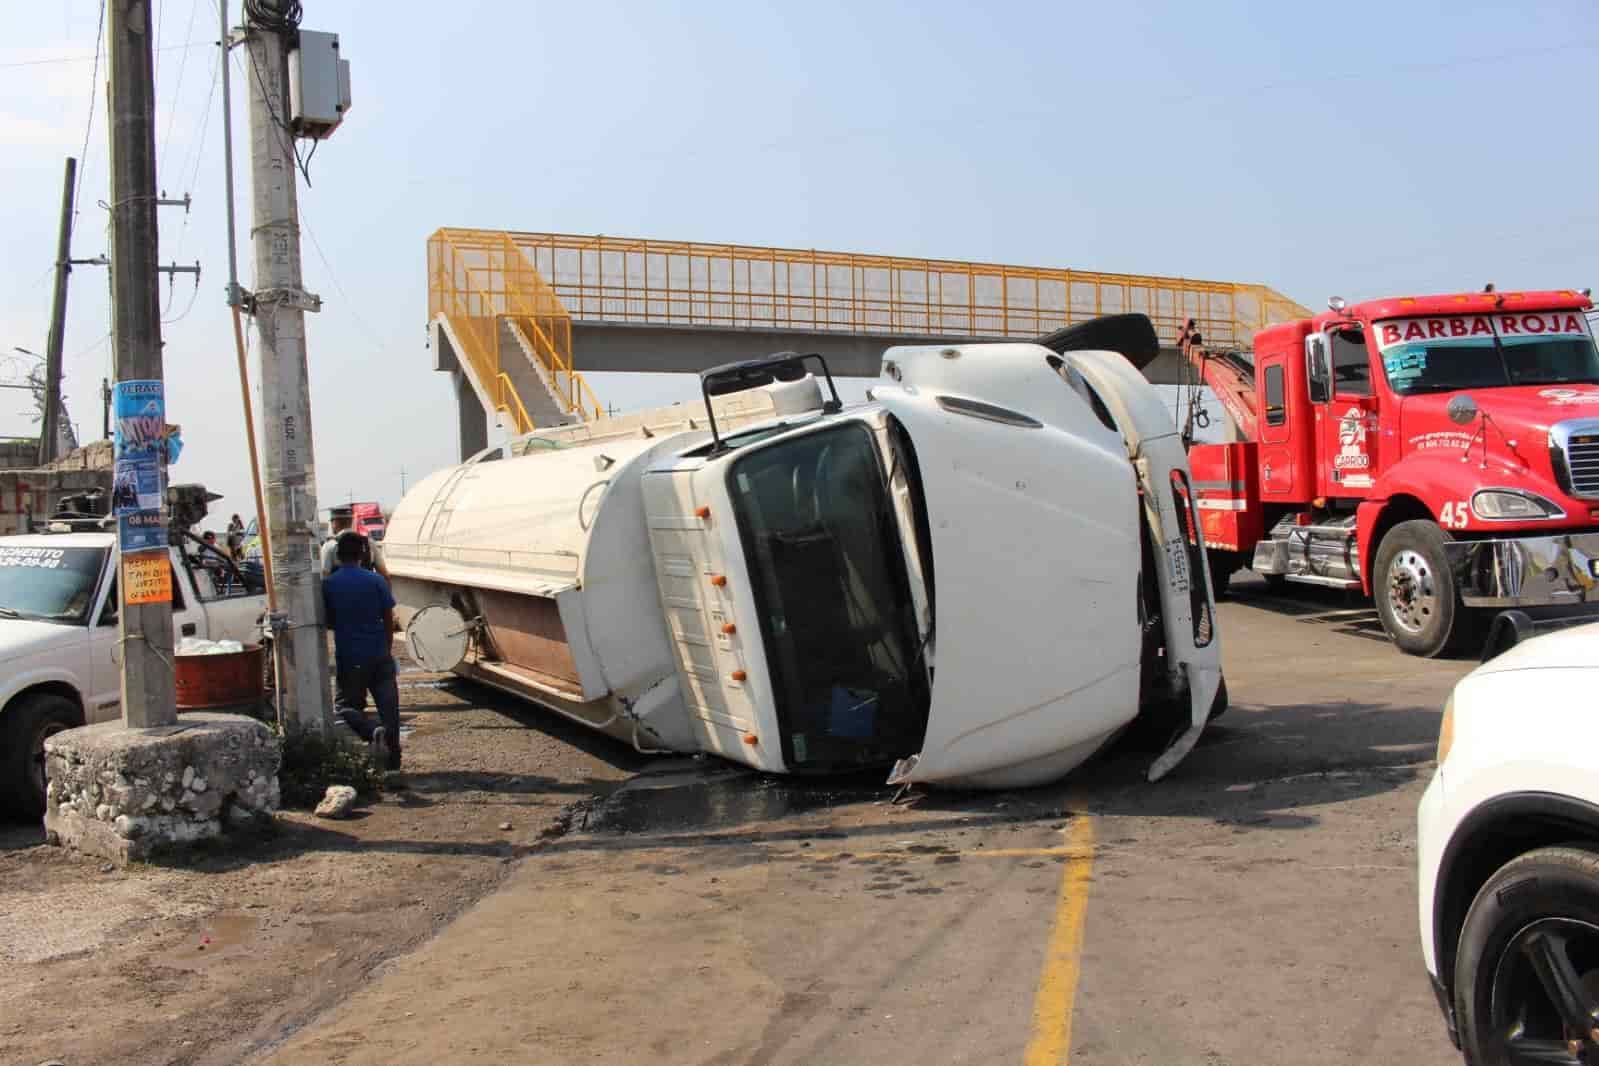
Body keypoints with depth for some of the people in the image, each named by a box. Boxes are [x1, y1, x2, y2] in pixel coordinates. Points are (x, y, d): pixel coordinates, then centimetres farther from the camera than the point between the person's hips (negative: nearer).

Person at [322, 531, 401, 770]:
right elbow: (388, 620, 1)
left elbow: (328, 622, 5)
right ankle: (392, 759, 2)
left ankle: (374, 732, -17)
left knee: (346, 705, 11)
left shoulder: (328, 585, -5)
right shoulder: (375, 580, -4)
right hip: (379, 656, 1)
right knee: (388, 705, 6)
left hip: (349, 658, 0)